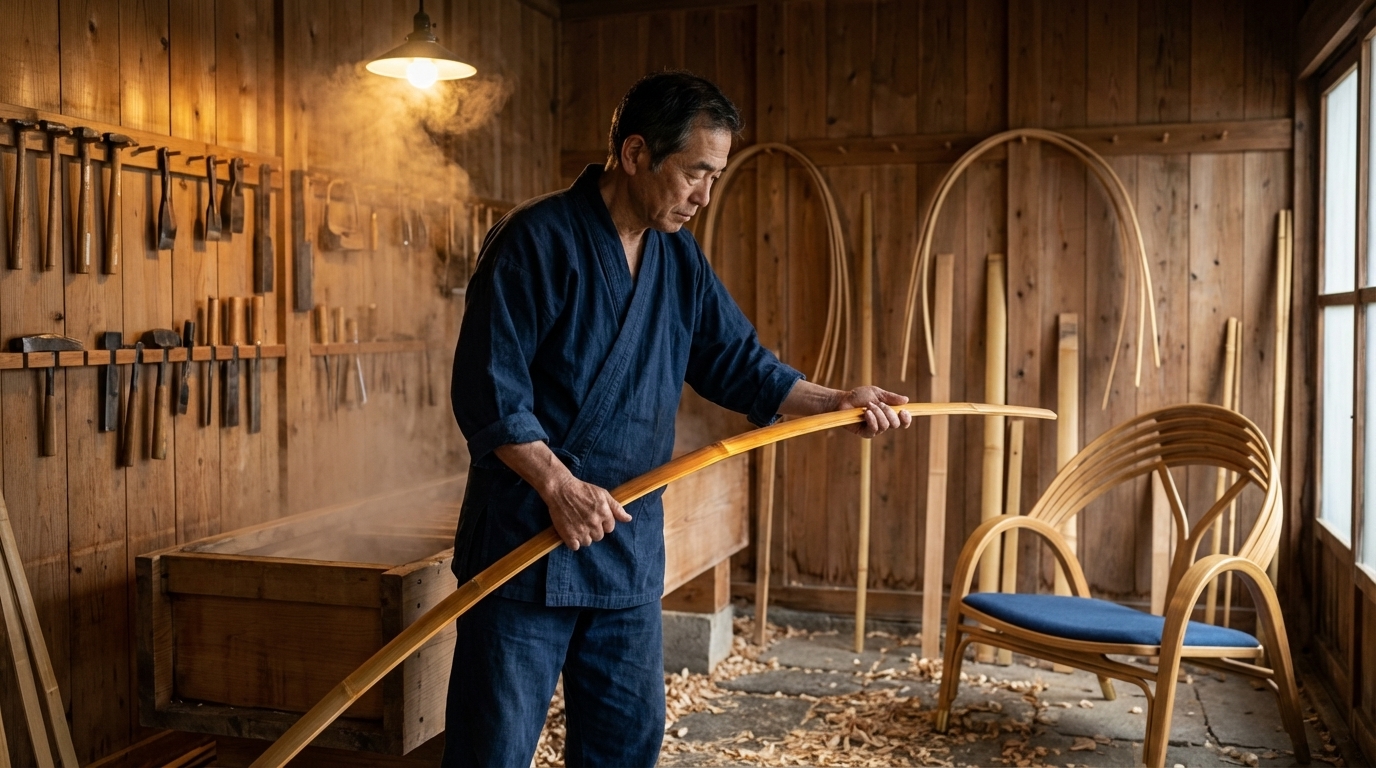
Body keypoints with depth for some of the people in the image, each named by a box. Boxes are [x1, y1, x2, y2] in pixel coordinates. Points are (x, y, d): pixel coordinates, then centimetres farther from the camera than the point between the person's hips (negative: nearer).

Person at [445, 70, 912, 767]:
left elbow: (738, 364, 14)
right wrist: (558, 484, -26)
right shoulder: (537, 240, -13)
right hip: (525, 542, -6)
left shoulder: (682, 260, 9)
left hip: (630, 552, 7)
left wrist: (834, 402, 0)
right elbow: (487, 390, -17)